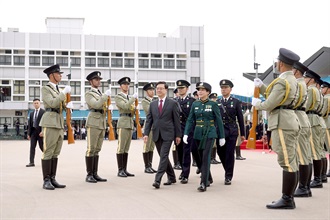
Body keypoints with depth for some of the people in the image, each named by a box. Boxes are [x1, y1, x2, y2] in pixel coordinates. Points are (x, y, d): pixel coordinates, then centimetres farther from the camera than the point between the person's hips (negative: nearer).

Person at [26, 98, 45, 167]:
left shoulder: (43, 112, -3)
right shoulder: (31, 113, 15)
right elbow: (29, 124, 15)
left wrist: (42, 131, -19)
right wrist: (28, 133, 10)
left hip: (40, 132, -5)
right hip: (33, 131, 5)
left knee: (42, 146, 0)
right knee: (32, 147, -1)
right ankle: (31, 162, -2)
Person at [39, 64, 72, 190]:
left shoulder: (57, 90, 21)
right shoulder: (45, 88, -3)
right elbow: (52, 103, -17)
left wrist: (68, 105, 1)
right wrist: (64, 92, -14)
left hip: (59, 123, 8)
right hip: (49, 122, -8)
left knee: (55, 152, 7)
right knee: (48, 152, -7)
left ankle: (52, 179, 10)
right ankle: (46, 181, -3)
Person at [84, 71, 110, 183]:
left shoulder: (101, 94, 22)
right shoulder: (88, 94, -1)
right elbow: (96, 105, -17)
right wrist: (105, 95, -15)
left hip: (102, 123, 8)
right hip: (93, 123, -8)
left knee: (97, 149, 7)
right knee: (91, 149, -6)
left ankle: (95, 174, 10)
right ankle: (89, 175, -3)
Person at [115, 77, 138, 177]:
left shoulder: (129, 98, 21)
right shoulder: (118, 97, -2)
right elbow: (125, 106, -18)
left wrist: (134, 109, 4)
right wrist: (133, 97, -14)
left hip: (130, 123, 8)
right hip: (123, 123, -8)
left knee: (126, 148, 8)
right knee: (121, 148, -7)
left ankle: (125, 170, 10)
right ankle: (120, 170, -4)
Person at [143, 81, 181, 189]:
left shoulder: (173, 103, -1)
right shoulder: (153, 104, 11)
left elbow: (176, 120, -1)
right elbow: (149, 120, 9)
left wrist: (178, 135, -3)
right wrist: (146, 133, -2)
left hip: (167, 134, -5)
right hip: (156, 135, 5)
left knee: (163, 157, -12)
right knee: (163, 157, 11)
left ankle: (157, 180, -14)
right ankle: (171, 177, 25)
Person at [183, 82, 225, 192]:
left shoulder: (213, 104, -4)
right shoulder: (195, 104, 7)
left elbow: (219, 121, -1)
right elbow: (190, 120, 7)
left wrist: (222, 137, -1)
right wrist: (186, 134, -4)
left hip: (209, 133, -5)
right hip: (198, 133, 5)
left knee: (206, 156, -14)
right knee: (202, 157, 12)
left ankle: (204, 183, -12)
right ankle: (208, 179, 31)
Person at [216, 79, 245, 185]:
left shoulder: (236, 102, 4)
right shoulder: (217, 103, 10)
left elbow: (240, 119, 4)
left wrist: (242, 134, 2)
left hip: (232, 132, -2)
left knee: (230, 154, -2)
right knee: (221, 153, 3)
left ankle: (228, 176, 8)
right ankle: (228, 171, 26)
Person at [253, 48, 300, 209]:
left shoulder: (282, 82, -15)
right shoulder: (291, 79, 17)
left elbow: (269, 105, -15)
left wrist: (257, 104, 4)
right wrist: (261, 87, 23)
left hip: (282, 123, -11)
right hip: (290, 121, 11)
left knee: (287, 162, -7)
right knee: (292, 162, 10)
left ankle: (286, 200, -3)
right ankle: (289, 198, 17)